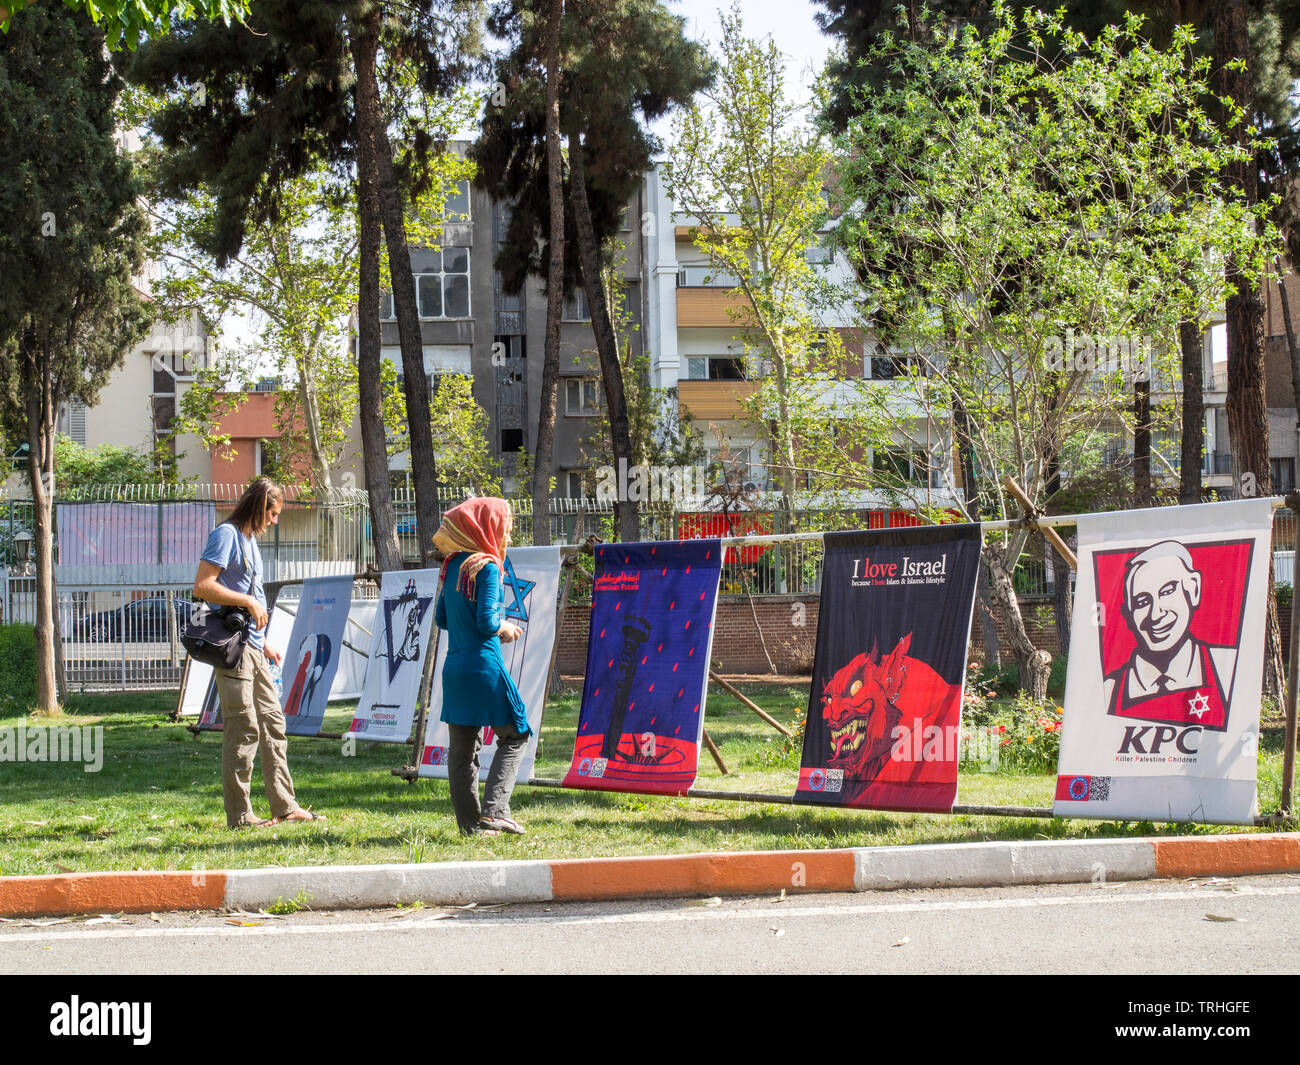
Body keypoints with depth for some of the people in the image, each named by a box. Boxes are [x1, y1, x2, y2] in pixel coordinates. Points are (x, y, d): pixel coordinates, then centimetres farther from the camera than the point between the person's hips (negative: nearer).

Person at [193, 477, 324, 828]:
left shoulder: (250, 539, 21)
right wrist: (249, 601, -15)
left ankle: (284, 805, 15)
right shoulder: (227, 535, -8)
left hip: (253, 647, 10)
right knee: (243, 729, -8)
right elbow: (202, 587, -17)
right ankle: (239, 814, -3)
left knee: (273, 723, 10)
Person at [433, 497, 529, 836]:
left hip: (455, 666, 7)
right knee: (514, 735, 5)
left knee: (462, 747, 8)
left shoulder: (452, 566, 10)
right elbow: (487, 622, -20)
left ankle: (470, 822, 11)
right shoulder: (486, 567, -13)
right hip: (485, 666, -7)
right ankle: (494, 811, -6)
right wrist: (505, 628, 2)